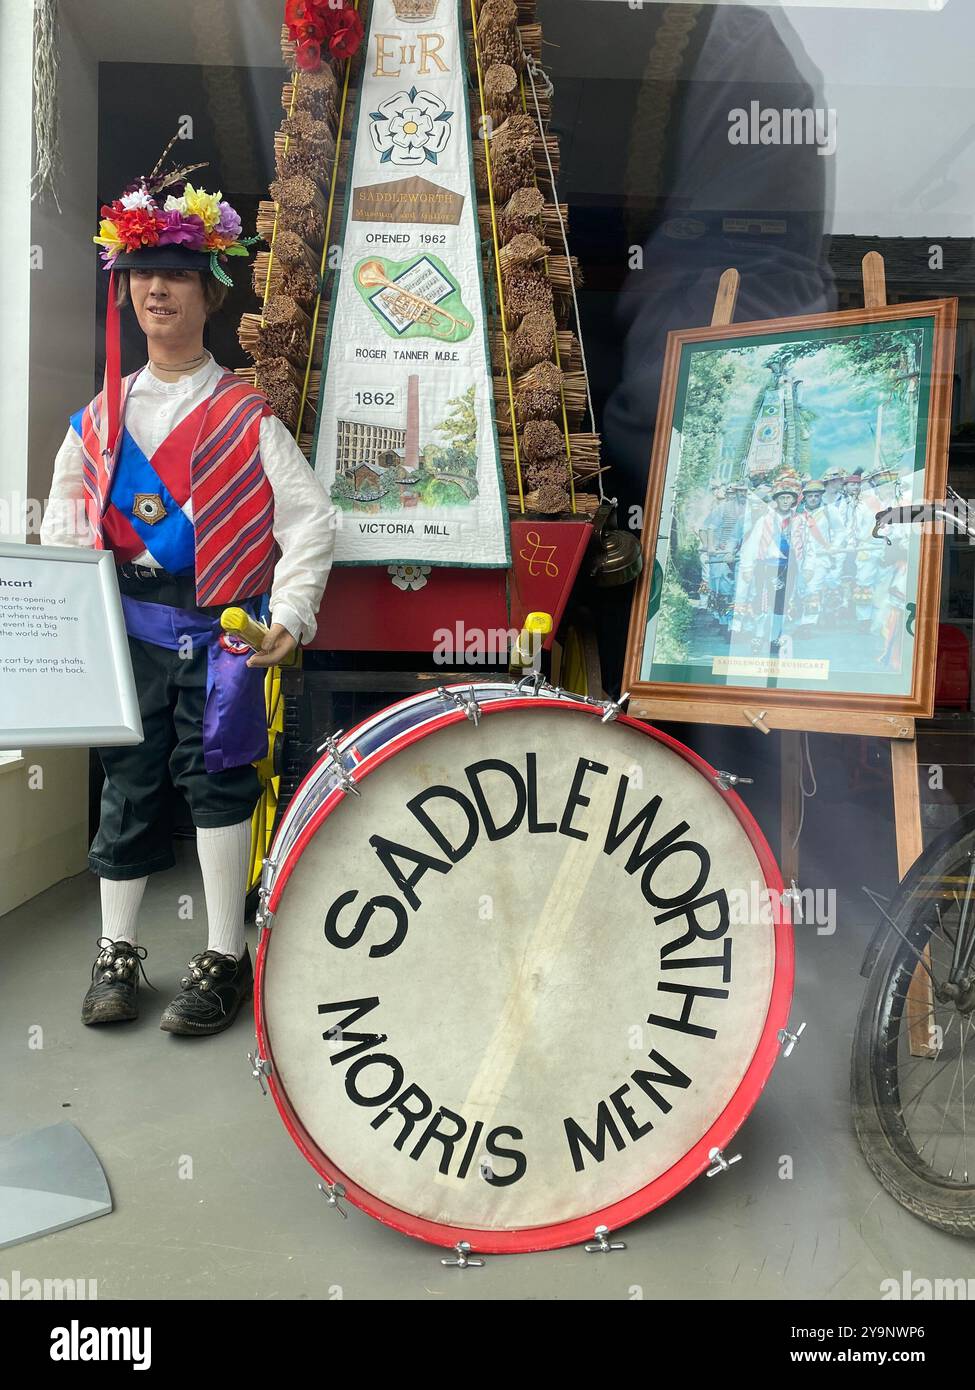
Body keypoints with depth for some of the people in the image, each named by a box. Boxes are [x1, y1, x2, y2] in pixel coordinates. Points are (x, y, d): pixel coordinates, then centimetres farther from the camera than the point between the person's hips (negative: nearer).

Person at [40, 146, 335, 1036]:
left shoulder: (245, 414, -1)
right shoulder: (103, 414, 11)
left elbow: (309, 518, -8)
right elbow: (66, 519, 13)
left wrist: (290, 615, -19)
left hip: (219, 629, -4)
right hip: (128, 629, 4)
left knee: (215, 779, -2)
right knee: (129, 781, 9)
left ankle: (225, 960, 12)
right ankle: (118, 953, 23)